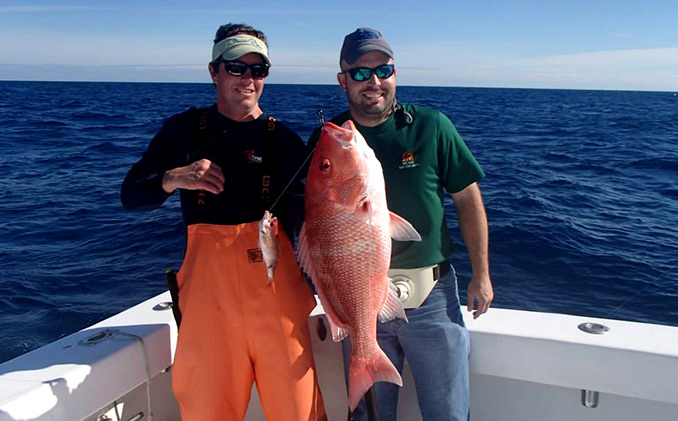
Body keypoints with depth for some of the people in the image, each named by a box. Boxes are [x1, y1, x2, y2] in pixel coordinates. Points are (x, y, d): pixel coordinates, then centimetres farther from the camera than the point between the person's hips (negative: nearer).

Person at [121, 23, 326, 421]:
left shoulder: (283, 139, 7)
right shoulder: (184, 129, 9)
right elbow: (130, 194, 5)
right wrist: (174, 179, -13)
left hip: (274, 280, 0)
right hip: (207, 277, 1)